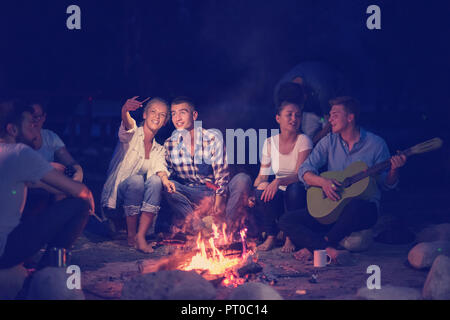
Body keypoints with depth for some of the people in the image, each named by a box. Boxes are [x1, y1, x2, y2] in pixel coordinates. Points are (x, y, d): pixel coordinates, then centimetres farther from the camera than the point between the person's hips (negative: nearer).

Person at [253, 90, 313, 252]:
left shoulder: (303, 140, -8)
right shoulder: (270, 143, 3)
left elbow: (300, 175, -19)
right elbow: (262, 175, 5)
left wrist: (279, 181, -38)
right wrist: (252, 196, -15)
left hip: (298, 196, -2)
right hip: (277, 198, 2)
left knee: (294, 188, -35)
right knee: (261, 189, -28)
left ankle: (291, 237, -14)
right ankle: (271, 236, -8)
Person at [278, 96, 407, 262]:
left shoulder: (376, 144, -1)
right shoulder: (329, 141, 6)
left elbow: (387, 184, 3)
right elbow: (304, 171, -1)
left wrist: (394, 170, -19)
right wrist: (323, 182, -20)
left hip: (365, 208, -4)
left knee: (355, 205, -41)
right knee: (287, 220, -14)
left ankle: (324, 242, -19)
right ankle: (329, 250, -32)